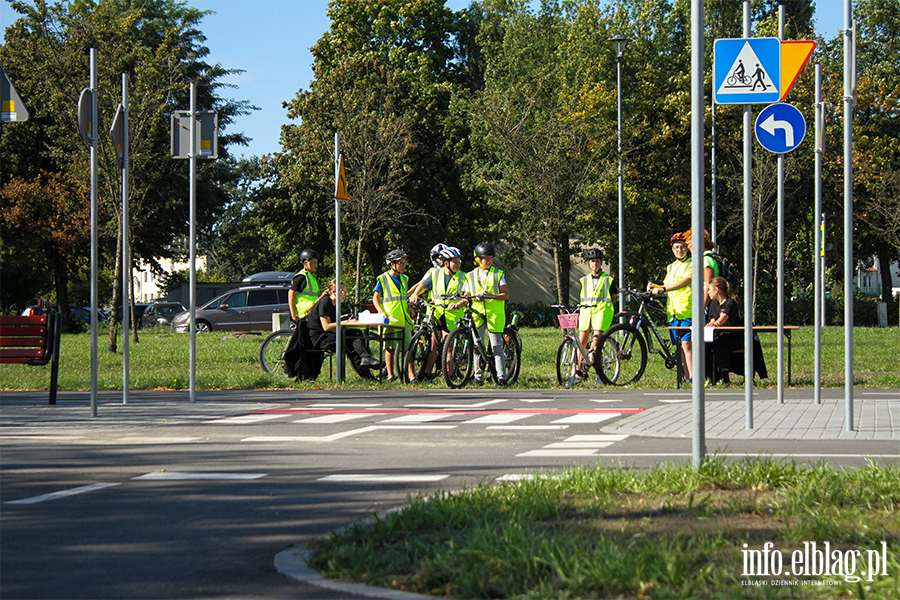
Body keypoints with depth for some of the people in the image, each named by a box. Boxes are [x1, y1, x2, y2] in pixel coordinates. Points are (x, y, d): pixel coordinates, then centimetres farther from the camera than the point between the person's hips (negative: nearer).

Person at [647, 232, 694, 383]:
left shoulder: (692, 265, 0)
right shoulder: (671, 267, 24)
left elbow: (684, 282, -16)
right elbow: (666, 287, 21)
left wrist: (662, 289, -24)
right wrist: (654, 286, 0)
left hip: (686, 311, -7)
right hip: (672, 312, 7)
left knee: (686, 344, -16)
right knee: (680, 346, 4)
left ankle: (693, 378, -19)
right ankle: (685, 377, 4)